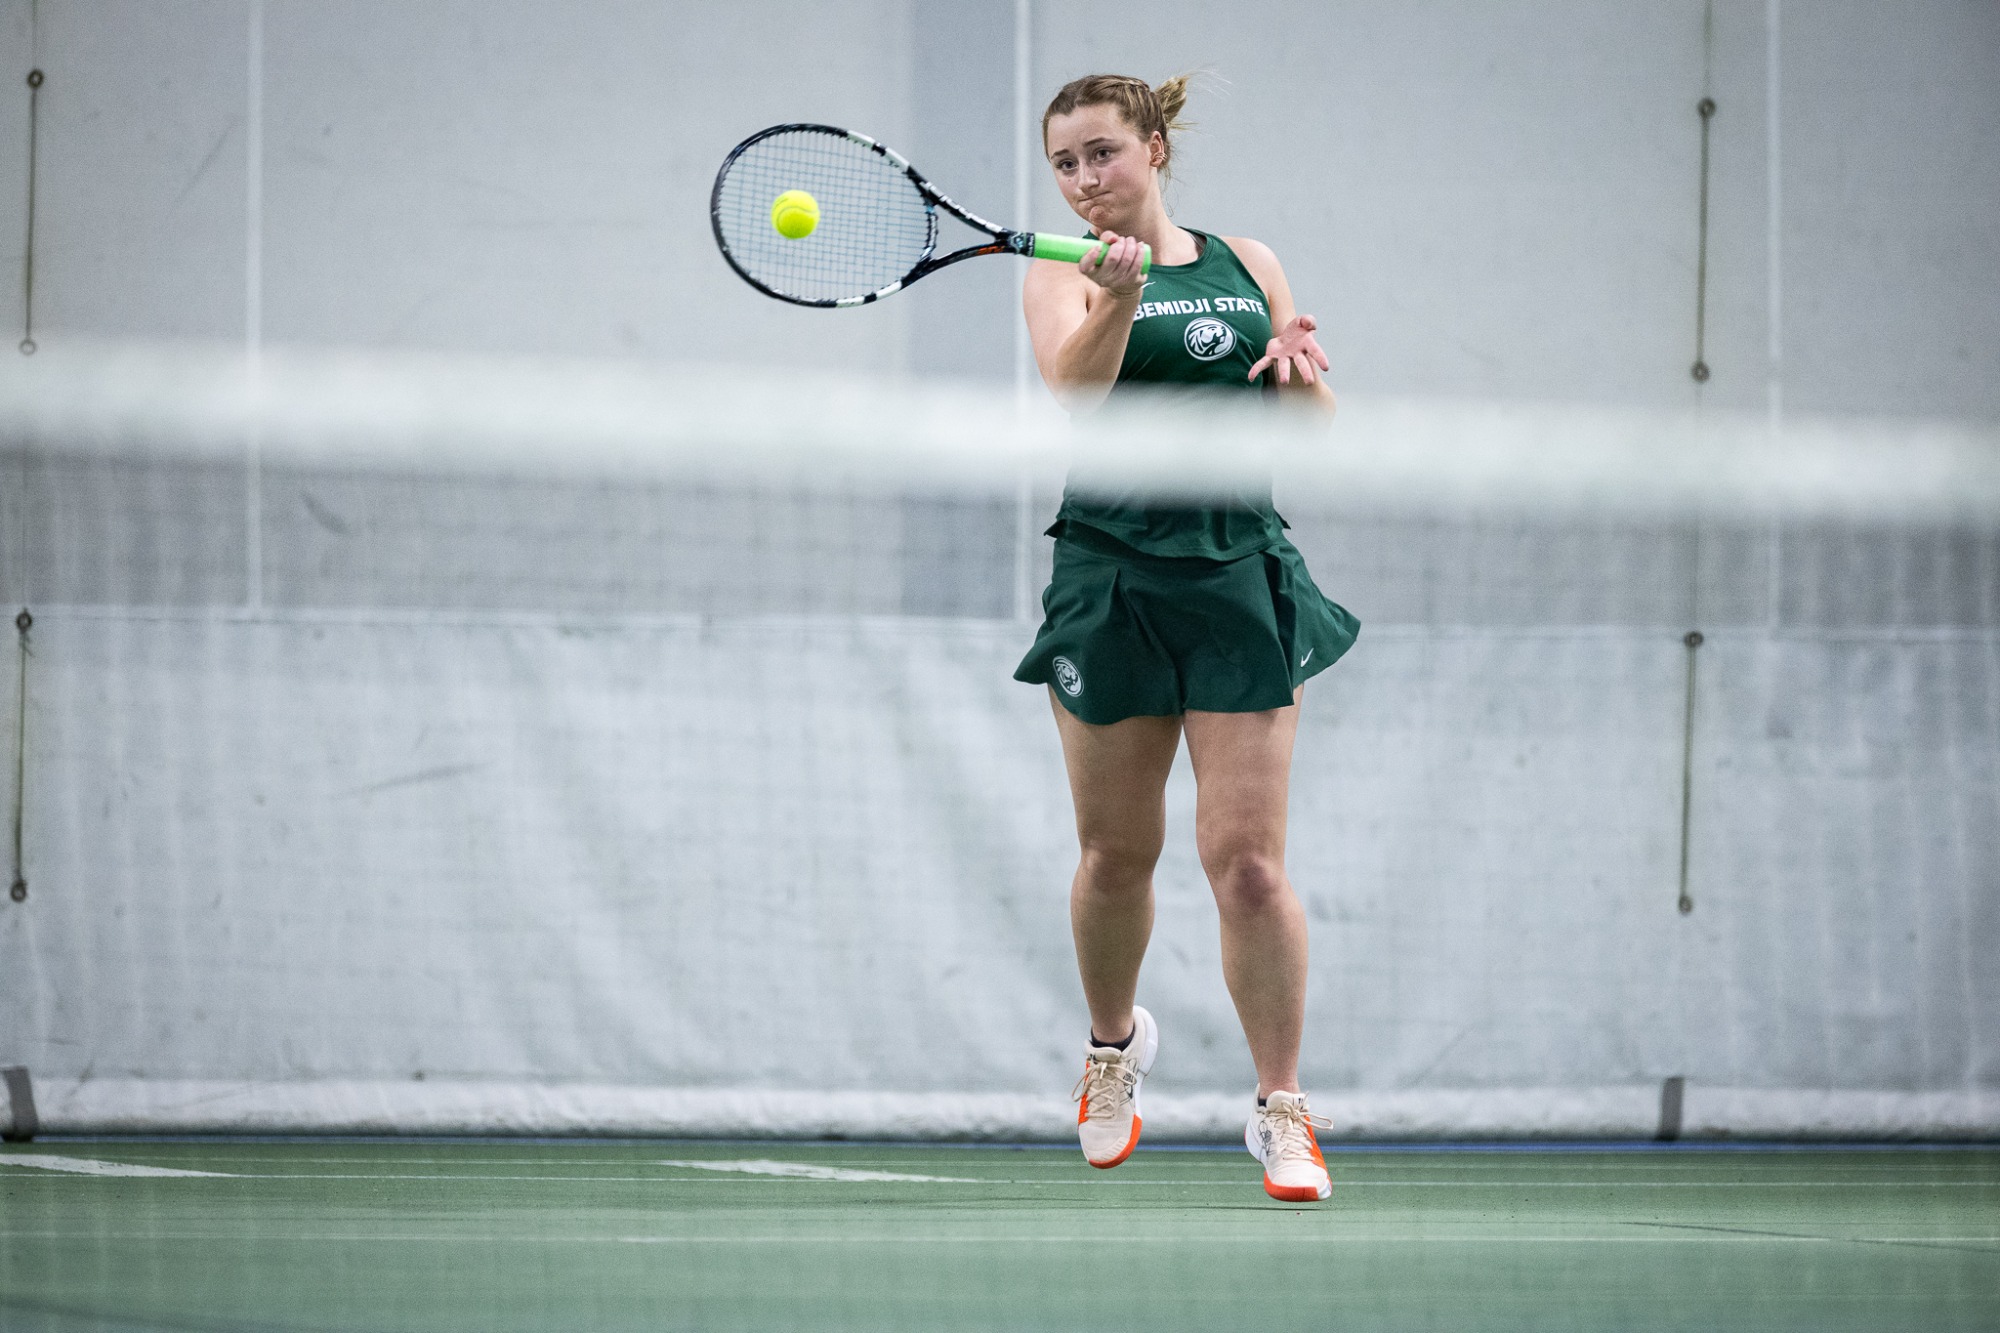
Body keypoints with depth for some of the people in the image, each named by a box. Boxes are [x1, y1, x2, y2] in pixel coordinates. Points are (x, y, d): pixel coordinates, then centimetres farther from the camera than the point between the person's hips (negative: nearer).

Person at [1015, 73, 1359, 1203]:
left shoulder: (1247, 263, 11)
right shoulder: (1063, 274, 2)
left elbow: (1315, 433, 14)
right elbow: (1074, 389, -19)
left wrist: (1301, 369, -8)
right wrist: (1116, 300, -38)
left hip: (1241, 577, 1)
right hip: (1112, 580, -1)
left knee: (1247, 858, -7)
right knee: (1117, 850, 8)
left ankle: (1283, 1108, 2)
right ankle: (1116, 1044, 35)